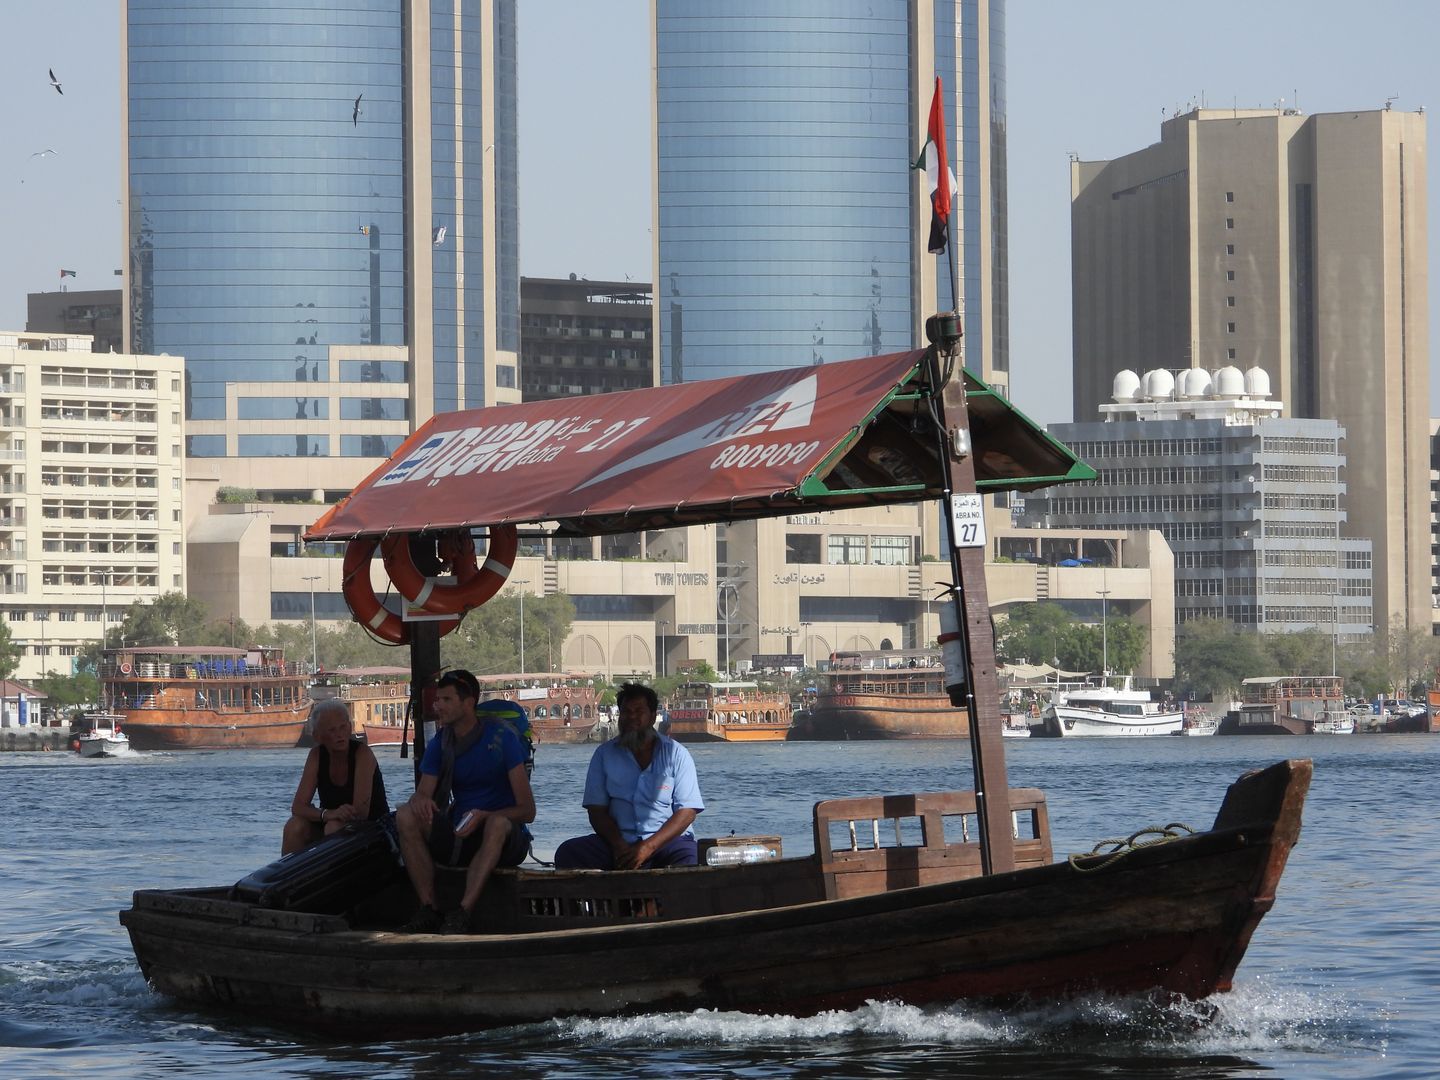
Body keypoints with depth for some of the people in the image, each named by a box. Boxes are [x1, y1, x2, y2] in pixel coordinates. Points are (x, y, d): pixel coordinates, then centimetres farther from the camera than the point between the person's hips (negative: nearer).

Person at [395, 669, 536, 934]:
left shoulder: (502, 738, -9)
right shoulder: (440, 743, 7)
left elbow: (527, 810, -13)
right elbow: (423, 793, -2)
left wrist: (482, 816, -31)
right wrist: (420, 800, -28)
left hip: (504, 842, -5)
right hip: (457, 835, 5)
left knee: (497, 823, -39)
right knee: (406, 816, -20)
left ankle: (462, 914, -46)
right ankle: (428, 911, -26)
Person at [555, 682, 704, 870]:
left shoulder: (676, 754, 5)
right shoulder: (605, 754, 11)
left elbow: (687, 812, -3)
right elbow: (596, 809, 5)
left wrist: (648, 847, -17)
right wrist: (618, 845, -15)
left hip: (667, 841, -2)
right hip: (618, 841, 2)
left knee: (691, 860, -38)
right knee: (567, 853, -25)